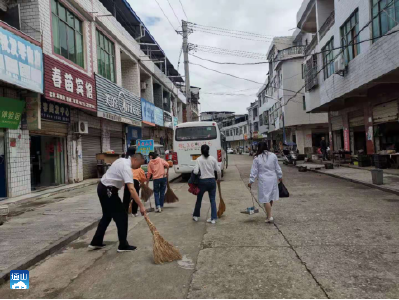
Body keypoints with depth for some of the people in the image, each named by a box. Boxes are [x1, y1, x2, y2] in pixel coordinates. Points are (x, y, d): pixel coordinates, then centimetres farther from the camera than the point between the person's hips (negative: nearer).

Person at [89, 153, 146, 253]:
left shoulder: (123, 160, 7)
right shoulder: (126, 168, -23)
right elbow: (131, 189, -33)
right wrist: (141, 206, -34)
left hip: (103, 188, 10)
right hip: (108, 191, -10)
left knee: (107, 216, 20)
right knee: (122, 216, -2)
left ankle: (96, 242, 26)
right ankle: (123, 246, 5)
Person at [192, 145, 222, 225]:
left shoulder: (199, 159, -8)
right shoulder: (213, 159, -1)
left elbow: (195, 172, -16)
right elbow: (218, 170, 0)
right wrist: (219, 179, 15)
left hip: (203, 181, -2)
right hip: (212, 181, 2)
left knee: (199, 199, 15)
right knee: (213, 200, 8)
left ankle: (196, 216, 30)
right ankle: (214, 218, 6)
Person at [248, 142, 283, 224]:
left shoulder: (257, 158, -7)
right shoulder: (273, 155, 0)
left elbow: (254, 171, -5)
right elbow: (277, 168, 8)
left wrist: (251, 181, 1)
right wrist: (280, 176, 21)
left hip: (263, 180, -3)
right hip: (273, 179, 4)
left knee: (266, 199, -1)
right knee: (271, 197, 16)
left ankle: (270, 217, -5)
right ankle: (269, 214, 29)